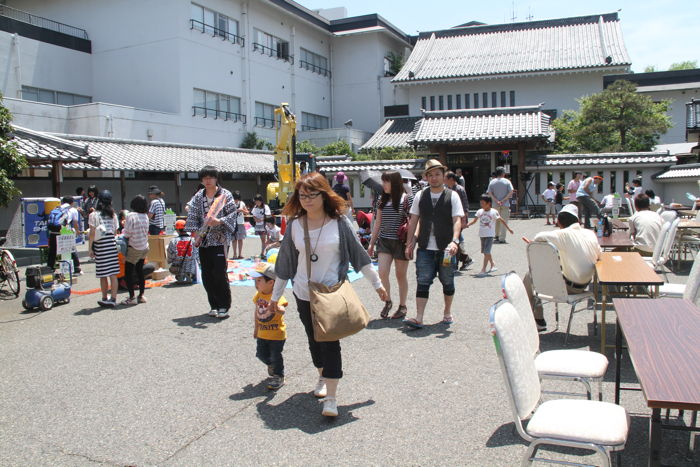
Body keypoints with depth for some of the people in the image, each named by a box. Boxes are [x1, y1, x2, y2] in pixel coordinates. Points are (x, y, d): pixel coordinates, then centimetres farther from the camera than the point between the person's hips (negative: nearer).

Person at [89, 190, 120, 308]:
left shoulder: (94, 215, -4)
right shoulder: (113, 215, 7)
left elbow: (92, 233, -6)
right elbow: (115, 232, 7)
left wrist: (90, 248, -2)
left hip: (100, 245, -3)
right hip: (112, 244, 3)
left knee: (103, 275, 6)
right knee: (113, 274, 3)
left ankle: (105, 299, 16)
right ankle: (113, 299, 3)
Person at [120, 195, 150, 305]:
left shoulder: (131, 216, -16)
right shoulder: (145, 216, 2)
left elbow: (127, 233, -16)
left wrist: (123, 232, 7)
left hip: (134, 248, -6)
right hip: (144, 247, 6)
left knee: (128, 272, 2)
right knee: (140, 271, 15)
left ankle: (132, 297, 1)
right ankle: (141, 295, 19)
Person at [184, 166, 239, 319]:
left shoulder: (225, 195, -2)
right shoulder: (198, 197, 10)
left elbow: (233, 214, -5)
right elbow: (193, 215, 8)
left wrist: (219, 221, -20)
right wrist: (196, 232, -4)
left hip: (220, 239, -5)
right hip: (203, 240, 5)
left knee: (220, 274, -8)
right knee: (206, 275, 7)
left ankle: (224, 306, 5)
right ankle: (214, 305, 20)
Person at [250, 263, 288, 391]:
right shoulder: (258, 295, 0)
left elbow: (282, 311, -38)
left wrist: (277, 309, -62)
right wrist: (256, 328, 19)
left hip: (277, 334, -7)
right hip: (262, 333, 7)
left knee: (276, 356, 4)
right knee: (261, 354, 17)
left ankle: (279, 377, 23)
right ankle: (272, 366, 45)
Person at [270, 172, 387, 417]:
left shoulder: (339, 222, -8)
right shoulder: (295, 225, -2)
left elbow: (359, 254, 0)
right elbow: (285, 262, 6)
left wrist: (377, 283, 4)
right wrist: (275, 296, 10)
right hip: (304, 294, 3)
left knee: (330, 342, -8)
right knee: (314, 340, 17)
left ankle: (331, 398, -3)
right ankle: (322, 377, 42)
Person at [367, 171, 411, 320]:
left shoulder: (406, 199, -6)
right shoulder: (382, 200, 9)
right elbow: (378, 223, 14)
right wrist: (371, 243, 13)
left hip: (400, 242, -4)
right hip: (384, 241, 4)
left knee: (401, 275, 6)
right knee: (382, 272, -9)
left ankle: (402, 306, 21)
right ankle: (387, 302, 13)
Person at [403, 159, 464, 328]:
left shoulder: (452, 196, 0)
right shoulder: (420, 196, 7)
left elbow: (457, 220, -8)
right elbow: (413, 221, 10)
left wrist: (454, 241, -23)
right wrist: (410, 243, 5)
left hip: (446, 249, -1)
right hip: (425, 248, 1)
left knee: (447, 282, 12)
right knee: (422, 282, -5)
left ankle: (447, 313, 30)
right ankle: (418, 318, -5)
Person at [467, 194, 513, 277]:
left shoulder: (493, 212, -7)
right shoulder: (479, 212, 5)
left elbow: (501, 220, 0)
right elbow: (474, 220, 4)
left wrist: (508, 229, 3)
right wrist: (467, 225, -12)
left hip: (490, 235, -6)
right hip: (482, 234, 6)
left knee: (486, 252, -13)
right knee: (485, 251, 16)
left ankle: (483, 270, -13)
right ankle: (493, 265, 37)